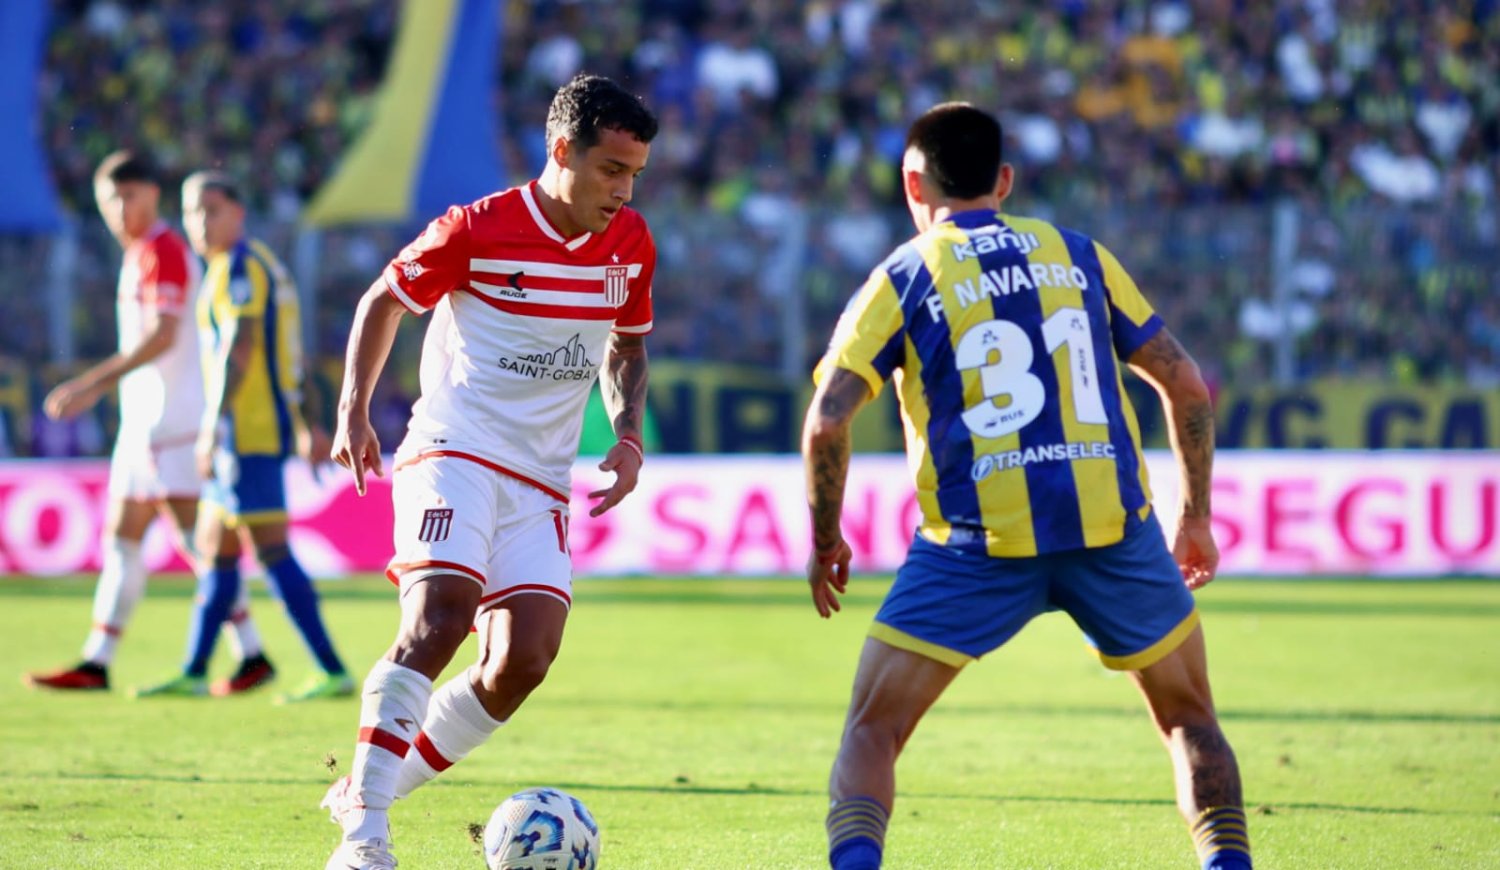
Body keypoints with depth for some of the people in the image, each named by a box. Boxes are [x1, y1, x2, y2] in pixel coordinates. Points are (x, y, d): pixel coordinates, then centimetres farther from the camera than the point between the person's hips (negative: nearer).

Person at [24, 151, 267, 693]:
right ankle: (96, 663, 10)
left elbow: (162, 336, -21)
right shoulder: (138, 256, 17)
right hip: (142, 420, 10)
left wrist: (93, 382, -24)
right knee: (121, 540, 8)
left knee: (195, 536, -10)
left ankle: (251, 652, -6)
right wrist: (98, 387, 23)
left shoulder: (163, 251, -12)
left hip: (173, 419, -10)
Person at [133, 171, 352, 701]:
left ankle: (334, 673, -14)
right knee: (214, 551, 13)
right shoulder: (260, 265, 19)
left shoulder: (240, 268, -11)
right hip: (258, 432, 10)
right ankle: (193, 673, 17)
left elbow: (239, 349, -20)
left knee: (272, 551, -12)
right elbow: (285, 355, 24)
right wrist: (307, 423, 27)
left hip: (248, 432, -10)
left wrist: (212, 428, -25)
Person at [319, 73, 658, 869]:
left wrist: (629, 438, 7)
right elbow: (383, 301, 5)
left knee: (523, 660, -11)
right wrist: (353, 408, -5)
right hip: (454, 453, -5)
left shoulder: (630, 245, 5)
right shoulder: (477, 230, -10)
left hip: (541, 482, 5)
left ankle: (372, 787, 7)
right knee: (438, 617, -26)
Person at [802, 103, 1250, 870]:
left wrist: (825, 540, 9)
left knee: (873, 728, 5)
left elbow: (826, 421, -4)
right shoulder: (1078, 256, 14)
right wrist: (1195, 517, 23)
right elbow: (1184, 384, 15)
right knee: (1188, 716, 21)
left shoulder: (903, 280, 5)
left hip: (980, 542, -2)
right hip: (1112, 521, 2)